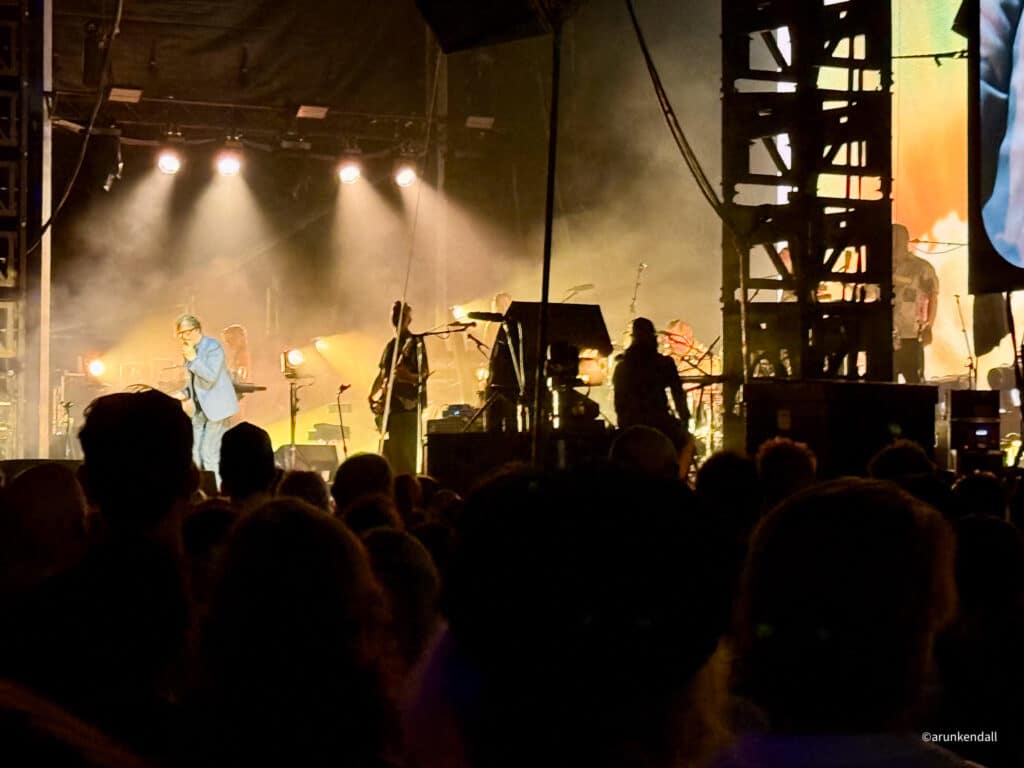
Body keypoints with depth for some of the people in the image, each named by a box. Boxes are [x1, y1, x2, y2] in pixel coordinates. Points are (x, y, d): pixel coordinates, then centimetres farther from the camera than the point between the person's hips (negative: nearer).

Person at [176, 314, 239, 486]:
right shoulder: (189, 350, 11)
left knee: (209, 454, -12)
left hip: (217, 407, -8)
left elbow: (210, 376, -22)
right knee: (197, 454, 6)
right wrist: (186, 393, 9)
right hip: (200, 409, 8)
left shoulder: (213, 346, -13)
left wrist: (193, 358, -21)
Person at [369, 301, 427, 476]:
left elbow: (423, 375, -12)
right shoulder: (391, 345, 20)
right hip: (388, 406, 8)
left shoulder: (415, 342, -3)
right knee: (388, 457, 7)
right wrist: (373, 396, 9)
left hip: (407, 405, -8)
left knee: (405, 459, -13)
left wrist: (409, 376, -33)